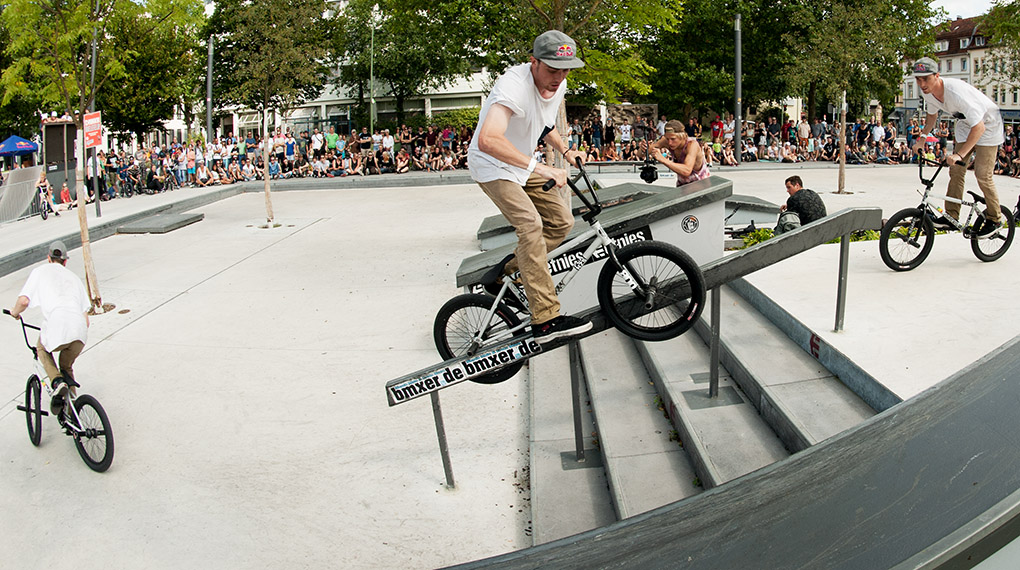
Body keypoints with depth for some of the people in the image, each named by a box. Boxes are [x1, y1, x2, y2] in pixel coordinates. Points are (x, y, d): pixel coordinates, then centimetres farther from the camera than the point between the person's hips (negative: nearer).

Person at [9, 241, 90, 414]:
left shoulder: (40, 271, 19)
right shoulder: (74, 277, 31)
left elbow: (23, 301, 3)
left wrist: (15, 312, 25)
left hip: (56, 328, -4)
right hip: (79, 334, 4)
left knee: (43, 349, 31)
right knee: (67, 366, 30)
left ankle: (57, 382, 4)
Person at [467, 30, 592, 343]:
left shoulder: (557, 86, -4)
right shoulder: (514, 86, -31)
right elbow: (488, 140, -48)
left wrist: (565, 150, 4)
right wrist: (539, 167, -52)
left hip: (524, 163, 9)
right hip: (493, 165, -8)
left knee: (562, 222, 2)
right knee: (530, 224, -24)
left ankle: (505, 274, 16)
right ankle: (546, 320, -26)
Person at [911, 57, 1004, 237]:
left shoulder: (956, 92, -38)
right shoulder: (926, 91, -13)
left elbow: (979, 127, -39)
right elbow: (932, 115, 11)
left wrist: (960, 154, -44)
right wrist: (922, 139, 5)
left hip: (987, 124, -7)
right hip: (966, 123, 7)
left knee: (982, 175, -9)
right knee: (956, 171, 0)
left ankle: (994, 219, 7)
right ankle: (951, 216, 7)